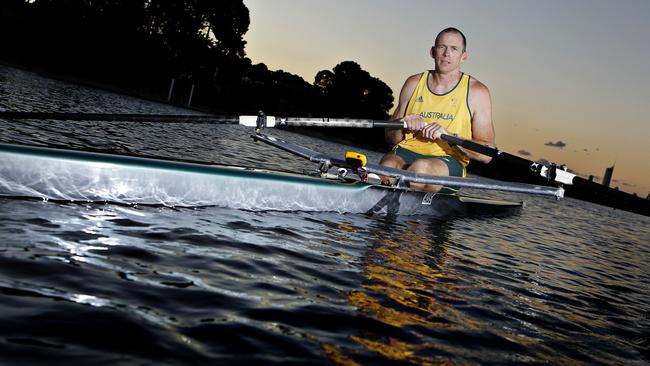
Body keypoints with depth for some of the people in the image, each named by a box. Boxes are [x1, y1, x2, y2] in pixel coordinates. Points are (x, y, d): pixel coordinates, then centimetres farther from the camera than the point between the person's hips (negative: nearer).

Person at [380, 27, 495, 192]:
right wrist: (403, 126, -5)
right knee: (387, 165, -35)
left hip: (449, 161, -2)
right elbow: (390, 138, 18)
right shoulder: (414, 83, 14)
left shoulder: (476, 91, 5)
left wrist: (449, 136, -17)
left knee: (421, 168, -38)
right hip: (406, 152, 2)